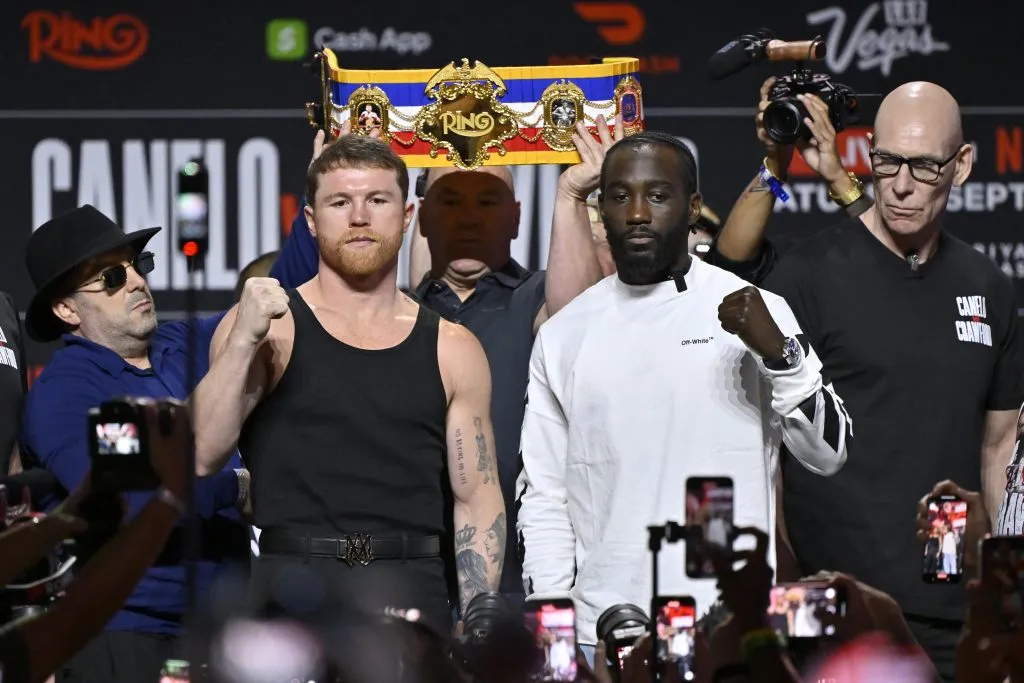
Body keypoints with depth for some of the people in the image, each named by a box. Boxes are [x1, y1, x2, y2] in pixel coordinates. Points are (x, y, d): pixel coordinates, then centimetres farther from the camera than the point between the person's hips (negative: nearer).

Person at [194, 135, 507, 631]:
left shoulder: (451, 349, 14)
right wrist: (244, 341, -18)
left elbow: (478, 502, 12)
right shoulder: (268, 326, 7)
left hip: (410, 589, 2)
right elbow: (201, 456, -6)